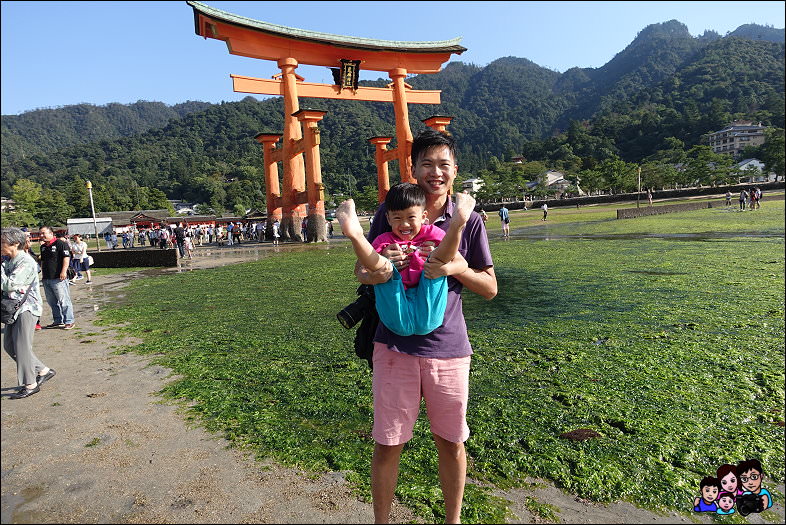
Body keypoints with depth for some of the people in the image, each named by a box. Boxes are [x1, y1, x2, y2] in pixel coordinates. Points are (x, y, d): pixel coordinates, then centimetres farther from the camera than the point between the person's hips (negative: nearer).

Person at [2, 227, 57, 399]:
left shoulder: (26, 262, -17)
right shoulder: (7, 260, 10)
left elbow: (9, 285, -24)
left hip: (27, 308, -9)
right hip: (13, 308, 9)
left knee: (22, 346, -5)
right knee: (9, 346, 12)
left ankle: (30, 385, 6)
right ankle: (43, 371, 21)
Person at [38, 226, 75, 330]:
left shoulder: (61, 243, -7)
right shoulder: (43, 247, 19)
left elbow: (66, 258, -15)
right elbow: (42, 261, 28)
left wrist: (63, 271, -22)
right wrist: (43, 273, 23)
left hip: (58, 278, -9)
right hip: (46, 279, 9)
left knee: (63, 301, -6)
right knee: (52, 302, 12)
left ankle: (69, 321, -2)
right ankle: (58, 321, 21)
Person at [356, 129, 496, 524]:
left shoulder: (469, 221, 0)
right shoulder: (389, 211, 0)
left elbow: (490, 288, 3)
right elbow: (360, 270, 6)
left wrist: (458, 269, -18)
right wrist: (376, 272, -19)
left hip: (449, 347, 1)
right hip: (395, 345, 0)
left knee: (451, 443, 15)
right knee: (388, 444, 10)